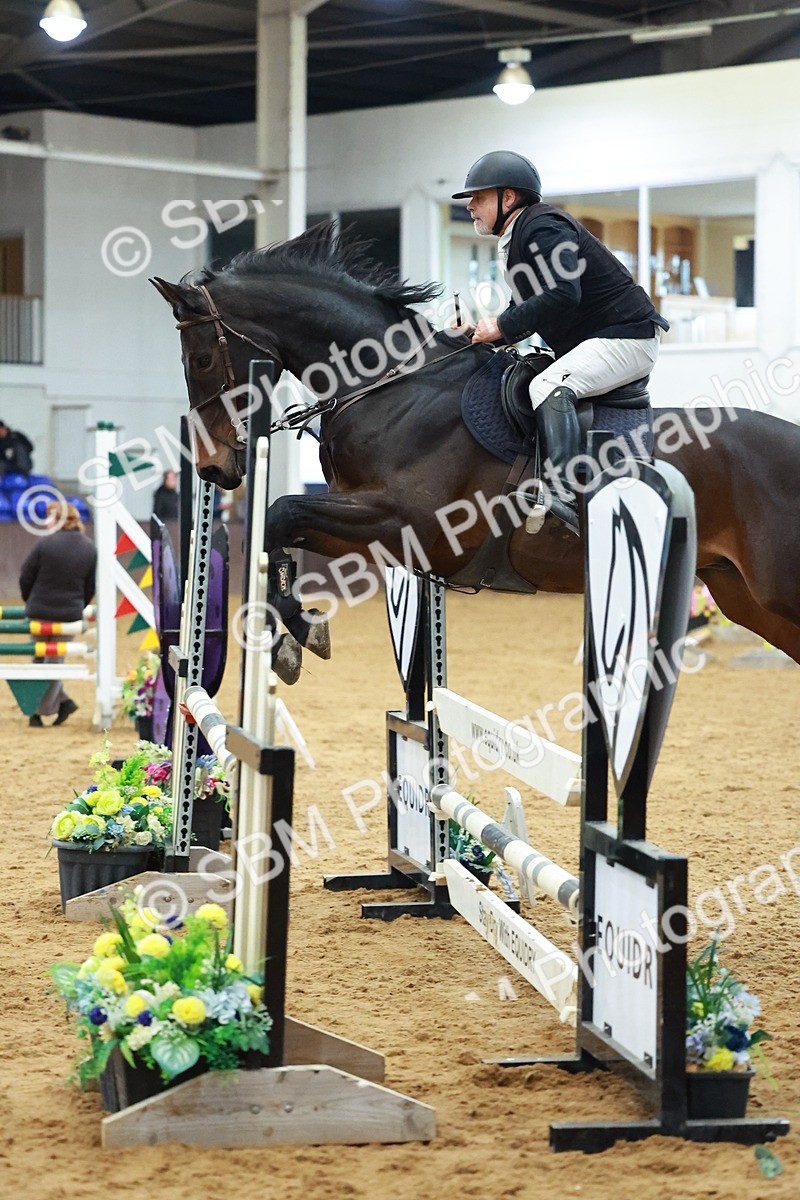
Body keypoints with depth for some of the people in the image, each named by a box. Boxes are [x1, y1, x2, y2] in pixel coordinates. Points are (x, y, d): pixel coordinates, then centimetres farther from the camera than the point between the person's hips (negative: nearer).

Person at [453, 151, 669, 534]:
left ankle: (564, 495, -45)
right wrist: (486, 332, 1)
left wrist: (502, 327, -22)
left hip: (627, 337, -11)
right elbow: (526, 308, 19)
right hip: (589, 343, 11)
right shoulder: (514, 241, 18)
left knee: (548, 387, -32)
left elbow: (563, 294, -28)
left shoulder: (544, 228, -15)